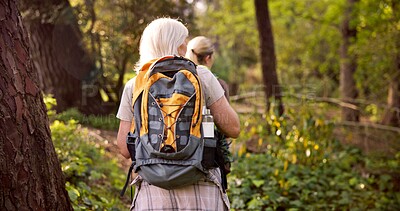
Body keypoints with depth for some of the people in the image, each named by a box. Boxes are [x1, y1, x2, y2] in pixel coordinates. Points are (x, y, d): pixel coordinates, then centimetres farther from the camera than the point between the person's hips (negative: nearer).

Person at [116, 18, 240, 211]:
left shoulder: (134, 86, 5)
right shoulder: (201, 77, 1)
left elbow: (125, 149, 5)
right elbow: (233, 129, 3)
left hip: (154, 194, 1)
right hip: (201, 193, -1)